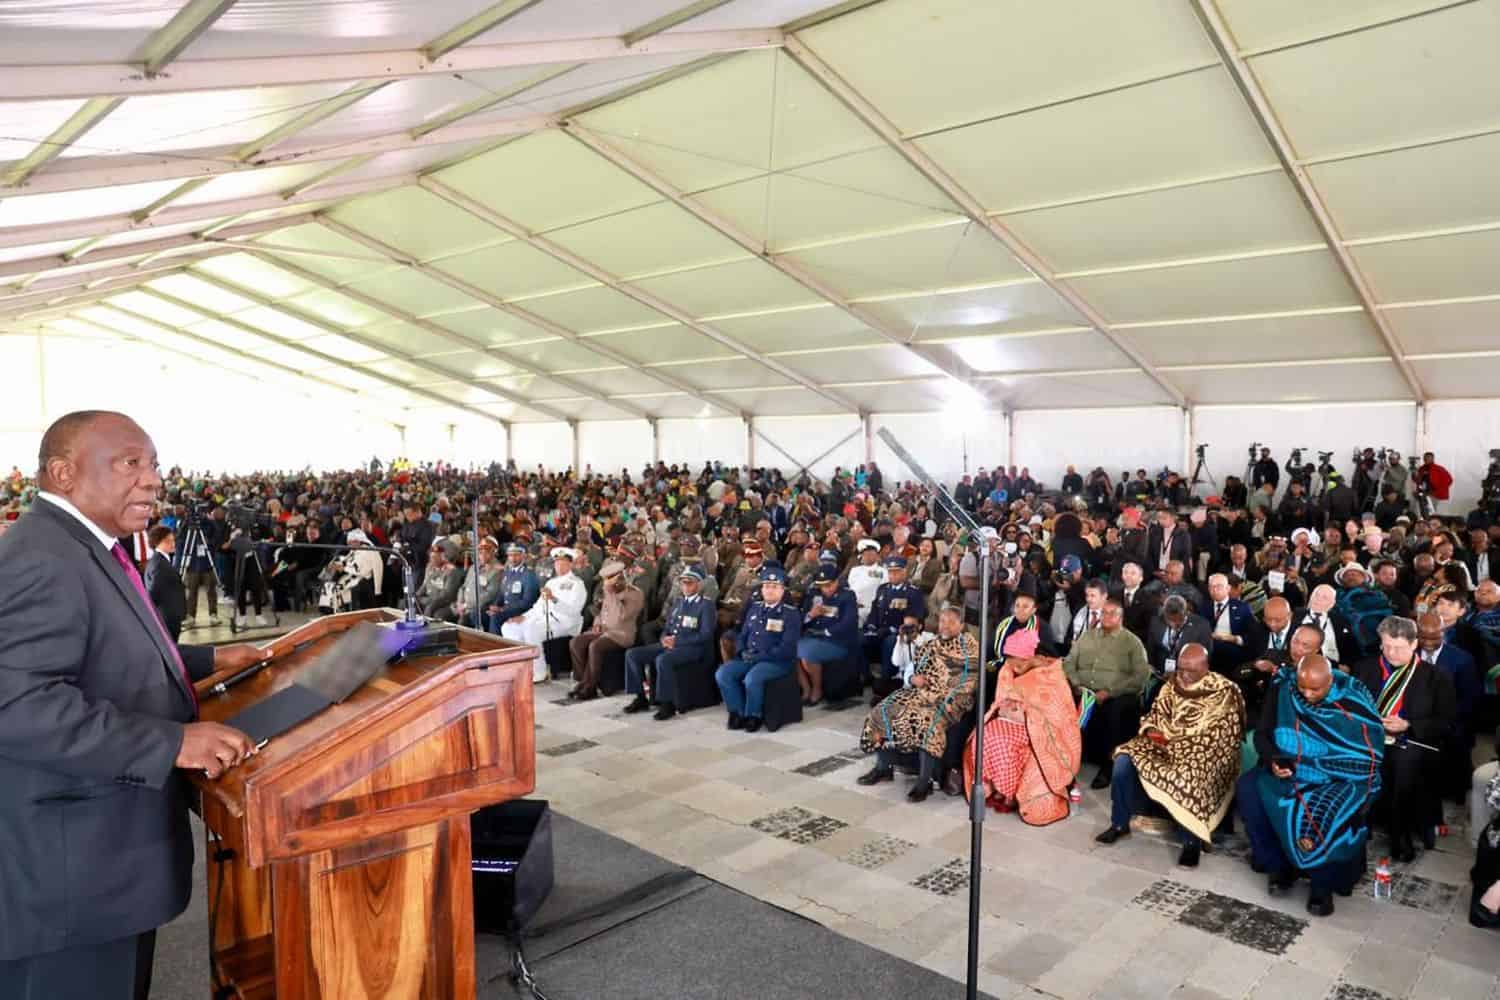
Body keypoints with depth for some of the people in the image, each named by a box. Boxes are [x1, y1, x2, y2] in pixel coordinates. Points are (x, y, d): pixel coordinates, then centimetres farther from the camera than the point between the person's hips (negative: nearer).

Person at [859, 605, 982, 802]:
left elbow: (970, 679, -6)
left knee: (930, 721, -37)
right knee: (884, 711, -11)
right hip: (922, 692, 6)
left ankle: (925, 781, -29)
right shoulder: (930, 646, 18)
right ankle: (884, 767, 2)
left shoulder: (969, 645, 2)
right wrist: (914, 678, -4)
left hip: (949, 698, -6)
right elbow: (912, 671, 21)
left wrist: (950, 702, -19)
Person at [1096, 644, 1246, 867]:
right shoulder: (1173, 685, 10)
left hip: (1203, 754, -5)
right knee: (1124, 760, -17)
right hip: (1167, 745, 5)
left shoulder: (1224, 692, -7)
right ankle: (1119, 823, -1)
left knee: (1187, 778, -37)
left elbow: (1221, 737, -13)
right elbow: (1156, 713, 16)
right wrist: (1151, 730, -9)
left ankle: (1192, 841, -15)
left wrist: (1173, 737, -17)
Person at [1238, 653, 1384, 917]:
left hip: (1339, 777, -3)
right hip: (1287, 769, 3)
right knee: (1247, 788, -23)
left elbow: (1368, 757, -16)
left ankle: (1323, 882, -8)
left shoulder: (1353, 700, -15)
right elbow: (1262, 734, 1)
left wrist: (1308, 764, -22)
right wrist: (1273, 760, -21)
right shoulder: (1282, 688, -7)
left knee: (1339, 813, -34)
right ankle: (1279, 864, -4)